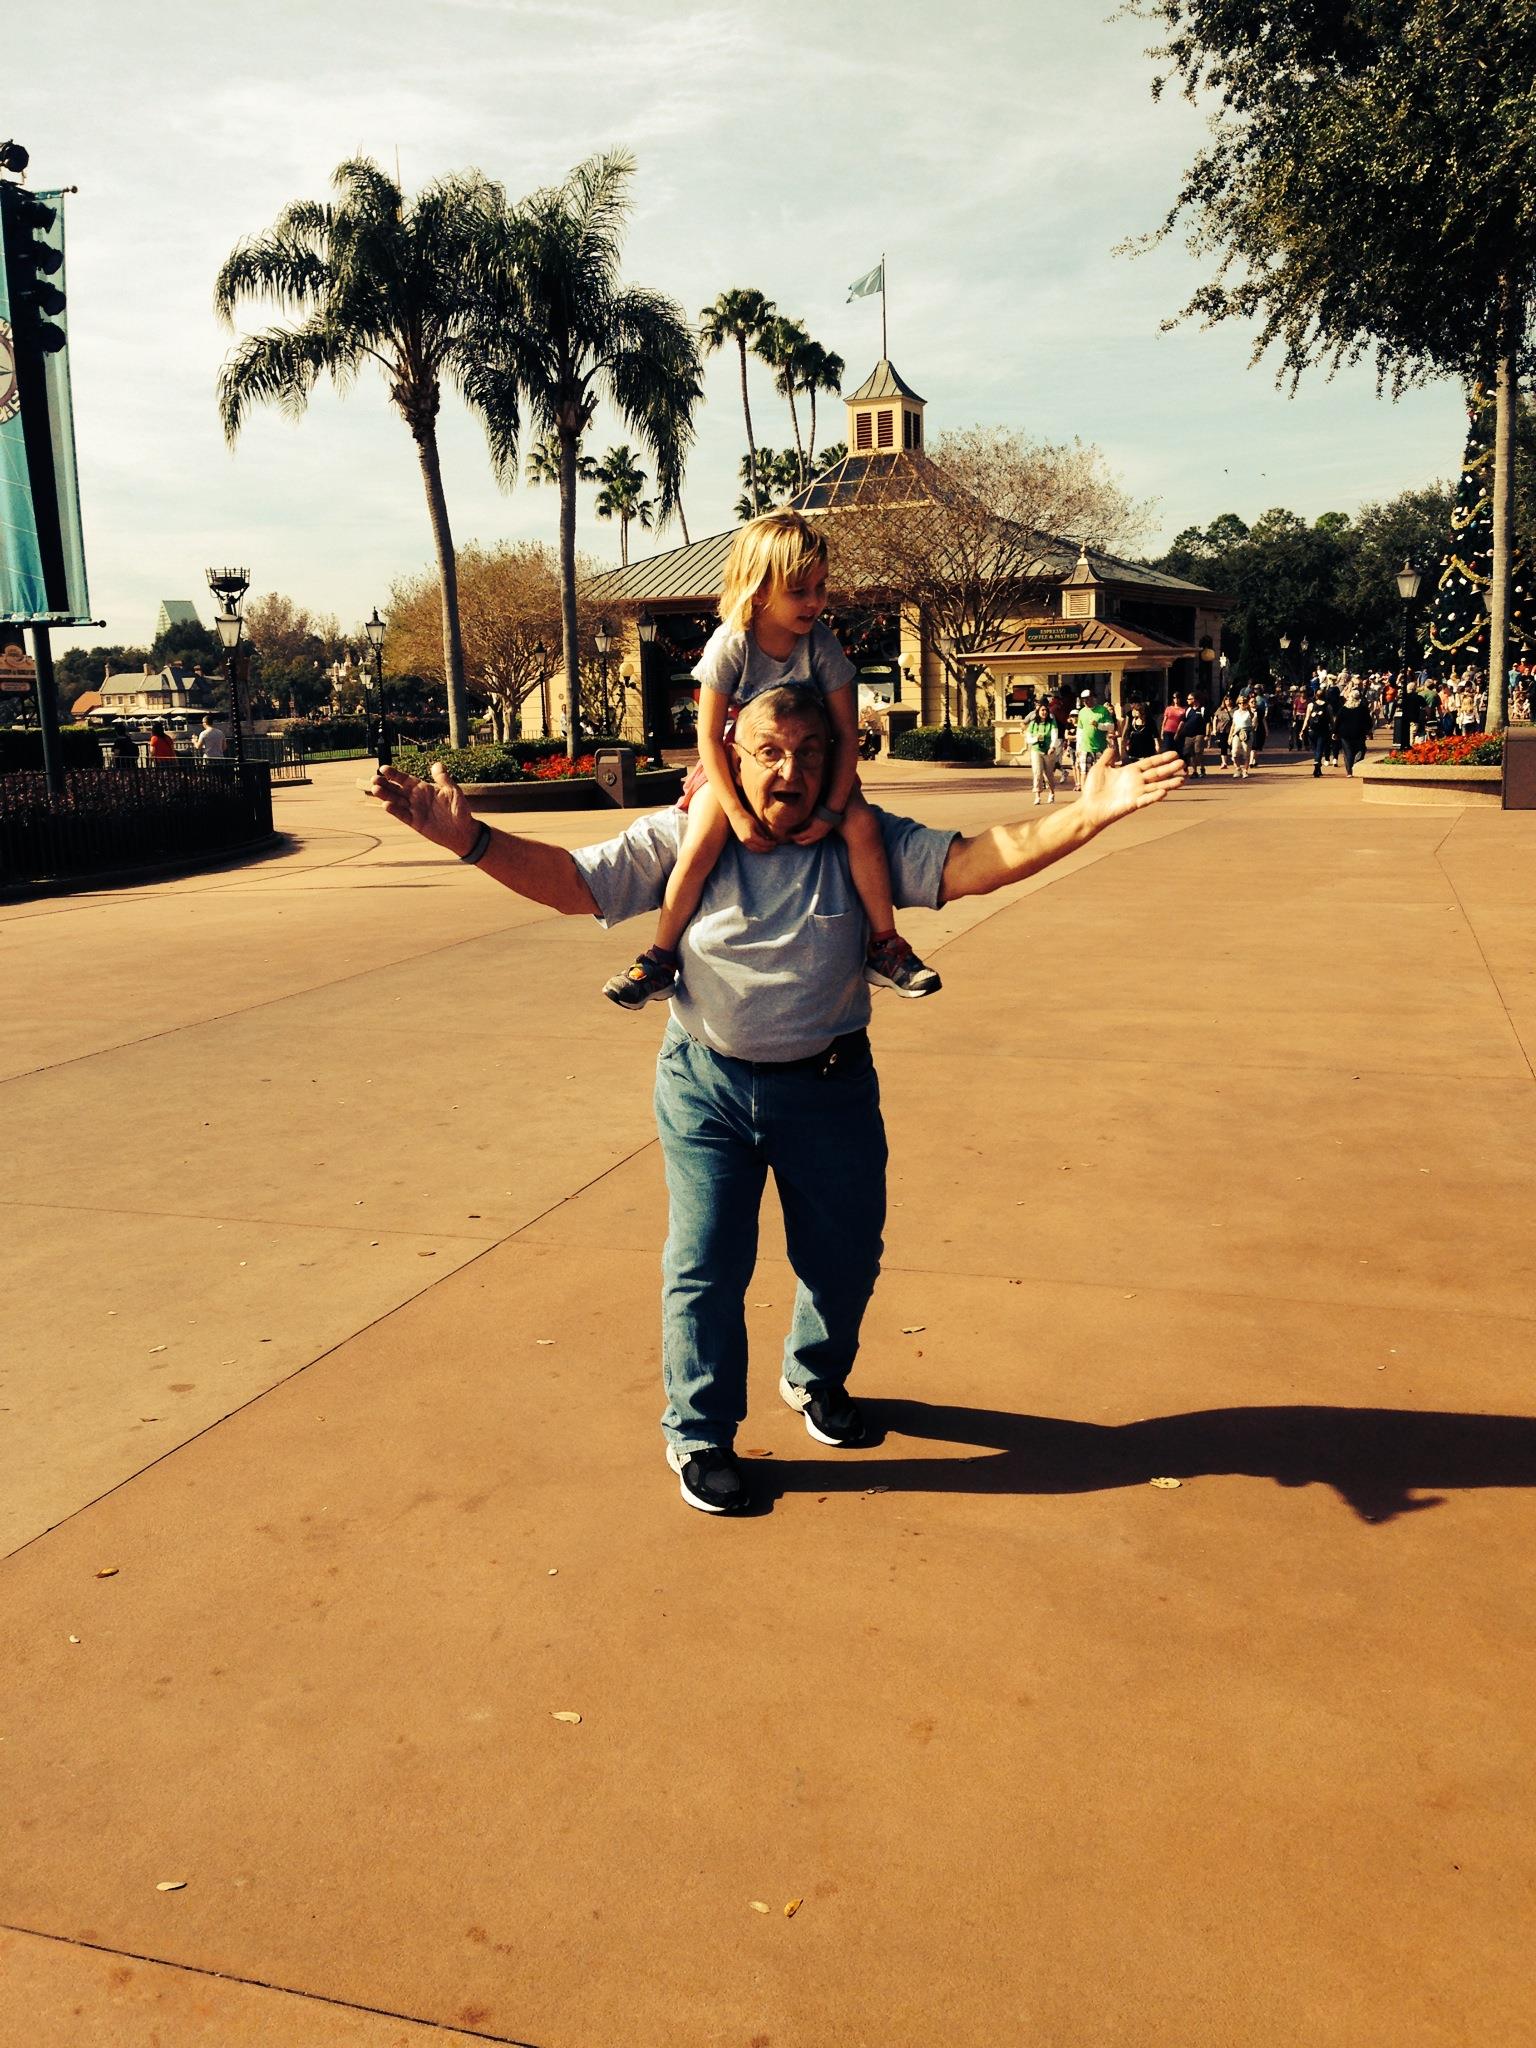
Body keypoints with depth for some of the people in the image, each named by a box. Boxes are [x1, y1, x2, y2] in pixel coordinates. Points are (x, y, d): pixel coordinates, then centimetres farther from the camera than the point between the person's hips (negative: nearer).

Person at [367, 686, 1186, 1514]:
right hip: (708, 1088, -1)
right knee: (705, 1267, 4)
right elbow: (572, 880, -10)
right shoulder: (680, 840, -7)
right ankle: (700, 1436, 25)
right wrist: (469, 839, -25)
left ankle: (818, 1378, 47)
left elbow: (980, 861, -14)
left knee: (844, 1257, 16)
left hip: (829, 1088, 2)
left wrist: (1086, 815, -28)